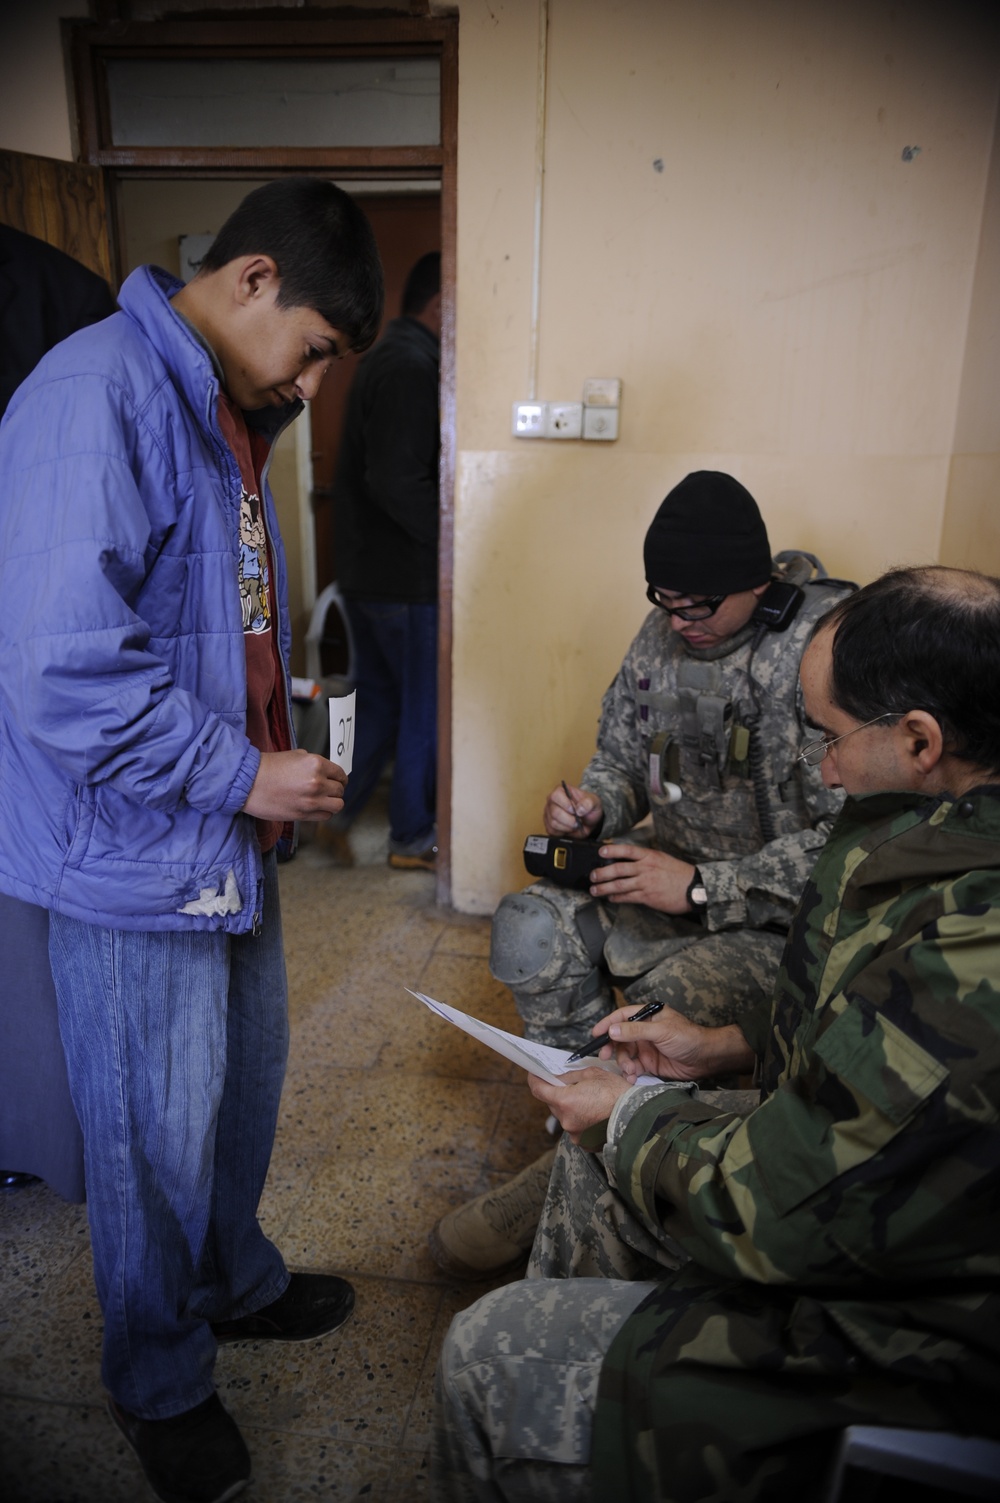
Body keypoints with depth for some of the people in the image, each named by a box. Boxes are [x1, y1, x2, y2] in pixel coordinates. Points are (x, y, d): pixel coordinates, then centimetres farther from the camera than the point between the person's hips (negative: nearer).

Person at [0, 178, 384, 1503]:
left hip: (231, 842, 9)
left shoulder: (227, 415, 12)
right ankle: (160, 1386, 36)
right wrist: (242, 774, -20)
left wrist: (272, 767, 12)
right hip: (135, 861, -9)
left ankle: (238, 1284, 49)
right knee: (159, 1139, 10)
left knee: (245, 1085, 23)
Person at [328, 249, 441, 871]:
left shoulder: (387, 358, 16)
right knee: (426, 705, 3)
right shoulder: (412, 368, -17)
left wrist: (439, 537, 15)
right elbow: (398, 482, -27)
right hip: (405, 576, -10)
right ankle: (413, 838, 17)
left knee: (377, 696, 17)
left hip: (365, 567, 10)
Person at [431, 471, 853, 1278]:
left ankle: (572, 1180, -2)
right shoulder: (665, 630, 2)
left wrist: (702, 887, -24)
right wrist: (593, 805, -10)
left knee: (672, 999, -31)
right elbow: (623, 758, 14)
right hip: (679, 867, 7)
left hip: (792, 910, -6)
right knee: (531, 925, -15)